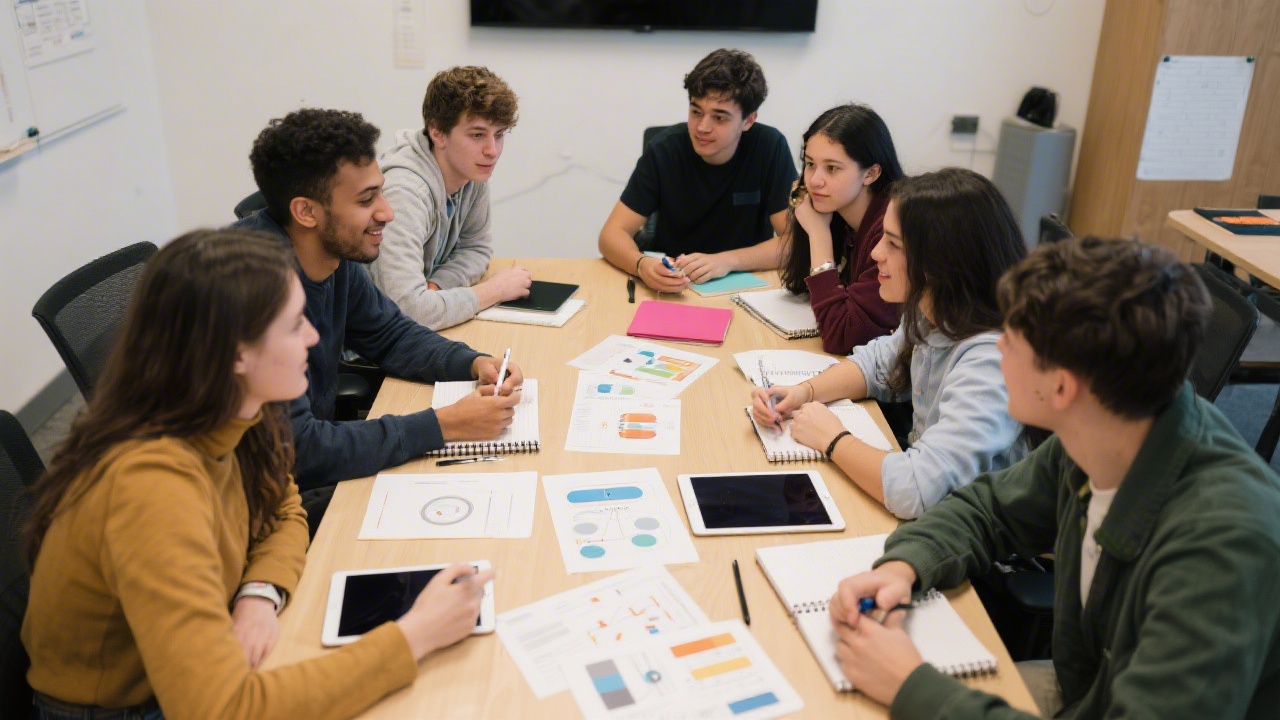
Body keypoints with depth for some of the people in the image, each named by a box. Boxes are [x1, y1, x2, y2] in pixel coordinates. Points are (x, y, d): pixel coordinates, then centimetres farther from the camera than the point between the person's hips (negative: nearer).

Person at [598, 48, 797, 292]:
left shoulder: (769, 147, -12)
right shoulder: (664, 149, -11)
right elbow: (612, 234, -13)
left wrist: (727, 261, -29)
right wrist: (643, 265, -35)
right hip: (671, 289, 0)